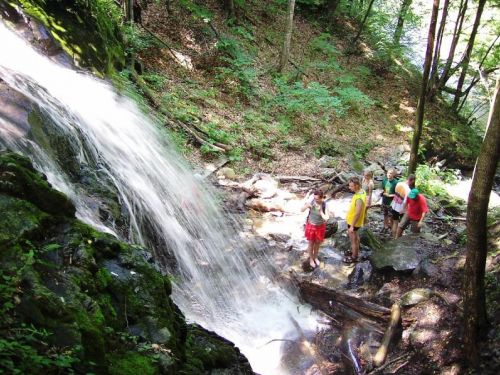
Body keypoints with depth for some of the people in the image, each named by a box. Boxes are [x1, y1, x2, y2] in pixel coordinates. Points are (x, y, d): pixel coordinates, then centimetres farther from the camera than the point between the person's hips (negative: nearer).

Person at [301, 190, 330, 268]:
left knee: (317, 243, 20)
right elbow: (302, 210, -10)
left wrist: (320, 211, -35)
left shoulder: (325, 206, -21)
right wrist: (306, 206, -30)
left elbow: (326, 218, -25)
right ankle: (311, 259, 36)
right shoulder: (311, 202, -20)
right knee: (311, 243, 15)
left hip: (320, 227, 1)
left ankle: (315, 257, 44)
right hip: (311, 226, -1)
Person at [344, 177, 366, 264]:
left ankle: (354, 257, 28)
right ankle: (355, 251, 47)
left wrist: (352, 226, -24)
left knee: (353, 239, 10)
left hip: (353, 222, -9)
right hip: (352, 220, 9)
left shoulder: (359, 198, -36)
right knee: (355, 237, 27)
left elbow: (358, 213, -31)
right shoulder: (361, 191, -6)